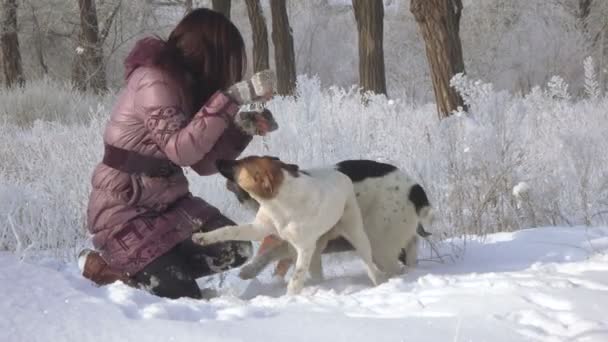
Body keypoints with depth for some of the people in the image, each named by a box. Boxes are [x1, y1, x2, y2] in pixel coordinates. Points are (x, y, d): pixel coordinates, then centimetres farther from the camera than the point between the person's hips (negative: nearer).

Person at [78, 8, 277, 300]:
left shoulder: (185, 82, 8)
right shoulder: (153, 80, -19)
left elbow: (203, 162, 8)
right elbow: (182, 150, -31)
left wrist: (243, 128, -7)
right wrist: (233, 97, -32)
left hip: (167, 202, 9)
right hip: (124, 210, -9)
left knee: (236, 251, -4)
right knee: (182, 297, -15)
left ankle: (131, 267, 5)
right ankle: (103, 266, 7)